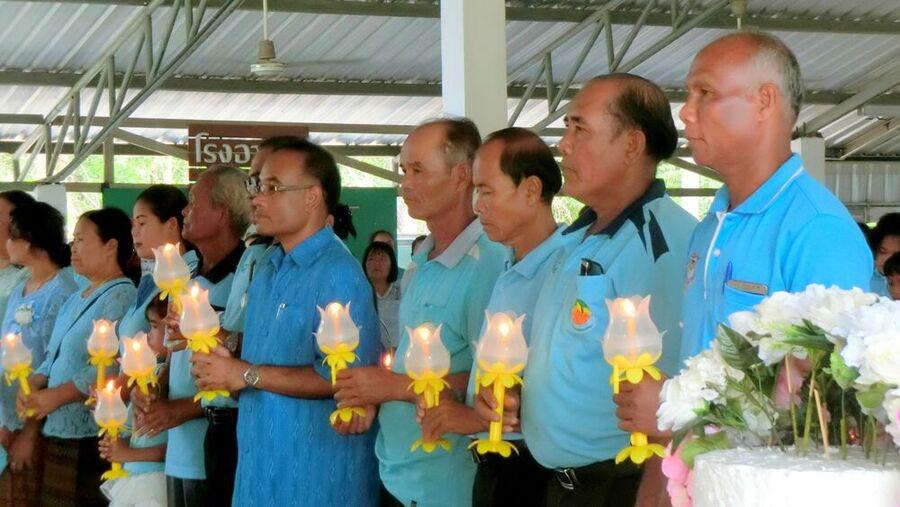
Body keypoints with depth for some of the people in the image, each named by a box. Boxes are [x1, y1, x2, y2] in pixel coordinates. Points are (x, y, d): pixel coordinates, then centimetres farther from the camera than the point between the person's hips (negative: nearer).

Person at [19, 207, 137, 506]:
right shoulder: (75, 300, 20)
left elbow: (109, 367, -20)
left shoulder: (121, 296, -10)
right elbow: (52, 357, 22)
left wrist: (54, 397, -19)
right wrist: (32, 387, 1)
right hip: (56, 431, 9)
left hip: (91, 437, -9)